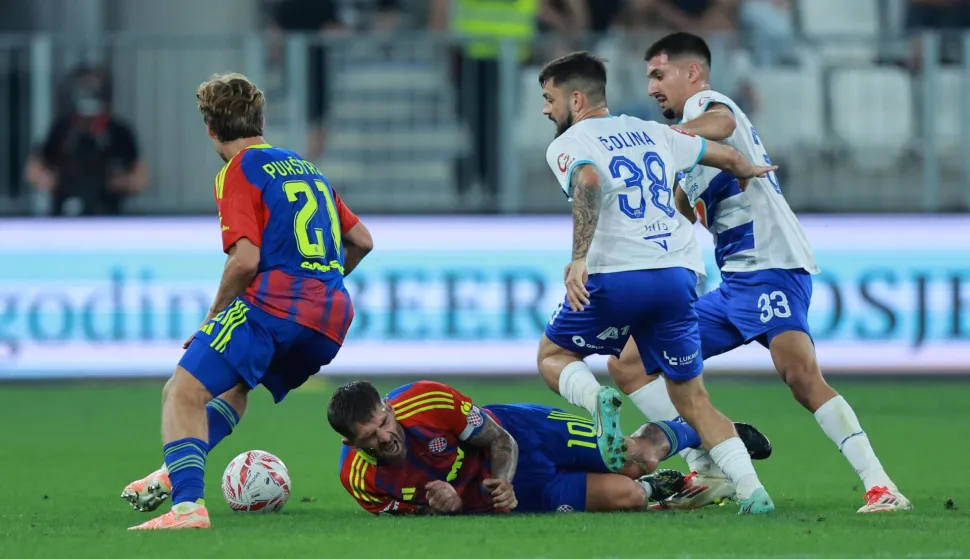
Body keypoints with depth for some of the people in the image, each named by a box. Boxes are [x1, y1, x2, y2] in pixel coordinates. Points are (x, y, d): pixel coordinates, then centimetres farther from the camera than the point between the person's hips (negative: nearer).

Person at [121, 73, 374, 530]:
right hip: (331, 319, 8)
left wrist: (213, 320, 0)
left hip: (271, 301, -8)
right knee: (236, 385, 33)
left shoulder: (238, 172, 0)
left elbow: (246, 259, -12)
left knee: (183, 393, -15)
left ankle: (188, 504, -36)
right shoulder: (308, 169, 23)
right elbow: (362, 241, 27)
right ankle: (178, 473, 21)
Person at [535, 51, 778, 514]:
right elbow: (727, 157, 29)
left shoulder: (567, 145, 4)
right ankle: (753, 492, -4)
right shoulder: (651, 133, 21)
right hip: (679, 276, 5)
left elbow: (588, 182, -19)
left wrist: (579, 258, -28)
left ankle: (598, 400, -15)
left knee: (553, 356, 18)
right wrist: (750, 171, 52)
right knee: (693, 401, 13)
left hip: (616, 275, -5)